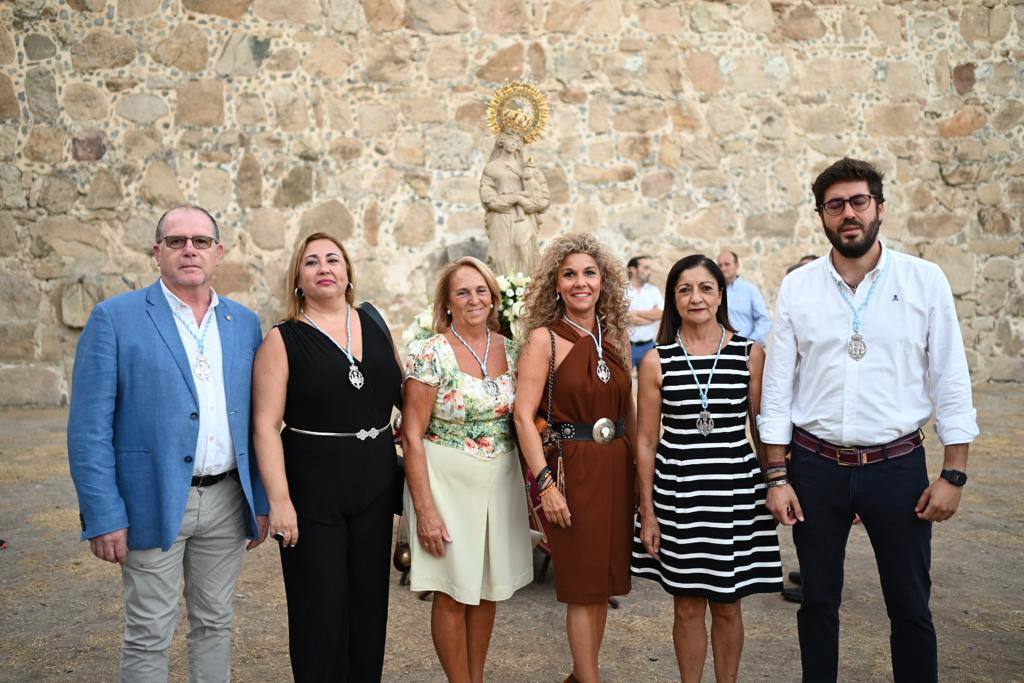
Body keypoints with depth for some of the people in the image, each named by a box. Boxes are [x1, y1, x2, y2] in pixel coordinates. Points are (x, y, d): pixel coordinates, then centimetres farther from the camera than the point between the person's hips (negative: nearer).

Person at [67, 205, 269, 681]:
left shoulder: (245, 322, 7)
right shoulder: (114, 318, -6)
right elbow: (89, 428, -8)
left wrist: (260, 501, 8)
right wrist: (103, 517, -12)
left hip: (228, 499, 4)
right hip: (153, 500, -4)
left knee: (215, 623, 16)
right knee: (149, 635, 8)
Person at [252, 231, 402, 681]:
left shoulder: (373, 322, 7)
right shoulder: (283, 340, -6)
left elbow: (402, 392, 15)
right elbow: (266, 425, -11)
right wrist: (279, 501, -17)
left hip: (376, 485, 4)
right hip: (312, 488, -4)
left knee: (369, 602, 14)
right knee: (319, 609, 5)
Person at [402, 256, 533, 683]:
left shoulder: (509, 350, 3)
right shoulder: (430, 353, -12)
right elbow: (412, 436, -12)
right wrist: (425, 509, -16)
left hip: (501, 482, 5)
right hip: (448, 483, -5)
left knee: (489, 589, 15)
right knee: (453, 594, 5)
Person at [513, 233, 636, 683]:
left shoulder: (615, 336, 8)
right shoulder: (544, 338, -8)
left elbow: (628, 410, 14)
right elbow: (524, 414, -13)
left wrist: (638, 468, 10)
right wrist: (545, 483, -18)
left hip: (616, 466, 5)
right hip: (571, 467, -5)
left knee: (603, 580, 14)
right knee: (583, 585, 3)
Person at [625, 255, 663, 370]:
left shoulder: (653, 290, 8)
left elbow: (662, 313, -5)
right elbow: (628, 319, -17)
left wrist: (637, 313, -11)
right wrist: (653, 316, -6)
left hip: (648, 345, 4)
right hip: (626, 345, -4)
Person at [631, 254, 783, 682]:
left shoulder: (751, 354, 0)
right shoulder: (656, 361, -2)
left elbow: (763, 429, 6)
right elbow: (645, 442, 2)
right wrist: (647, 513, 1)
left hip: (736, 491, 0)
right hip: (677, 493, 0)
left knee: (727, 605, 12)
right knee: (688, 606, 10)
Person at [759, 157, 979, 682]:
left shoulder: (925, 280, -3)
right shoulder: (797, 287, -1)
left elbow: (951, 383, -1)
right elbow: (777, 388, 0)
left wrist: (954, 474, -5)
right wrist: (777, 477, -1)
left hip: (897, 465, -1)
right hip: (815, 466, 1)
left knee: (911, 608, 11)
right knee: (818, 602, 14)